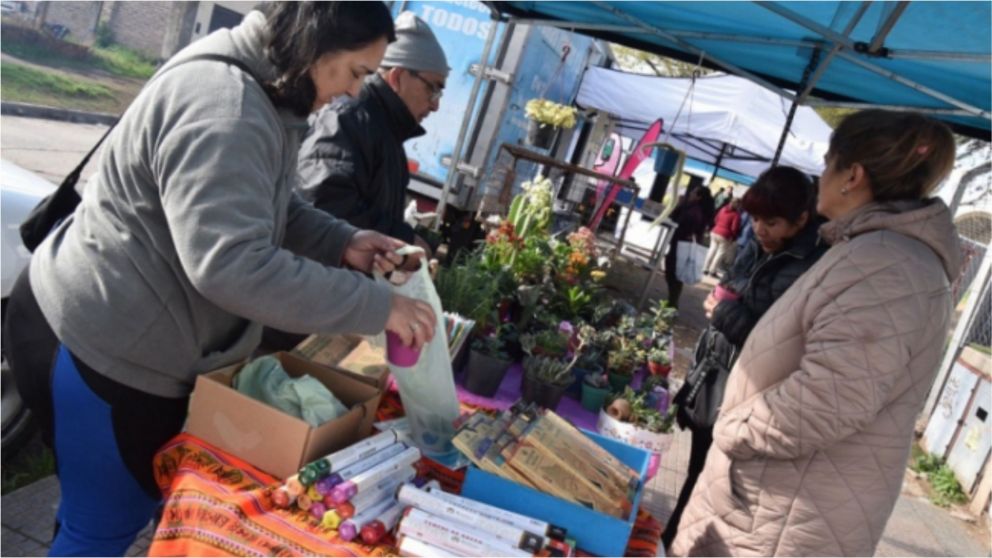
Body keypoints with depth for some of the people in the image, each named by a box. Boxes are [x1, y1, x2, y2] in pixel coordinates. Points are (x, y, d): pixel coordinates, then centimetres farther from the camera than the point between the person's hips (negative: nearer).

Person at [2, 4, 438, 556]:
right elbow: (232, 264, -37)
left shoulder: (256, 94, 6)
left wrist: (342, 242, -2)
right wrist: (377, 306, -32)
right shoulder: (223, 107, -28)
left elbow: (268, 210, 15)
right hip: (101, 345, -10)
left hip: (118, 333, 10)